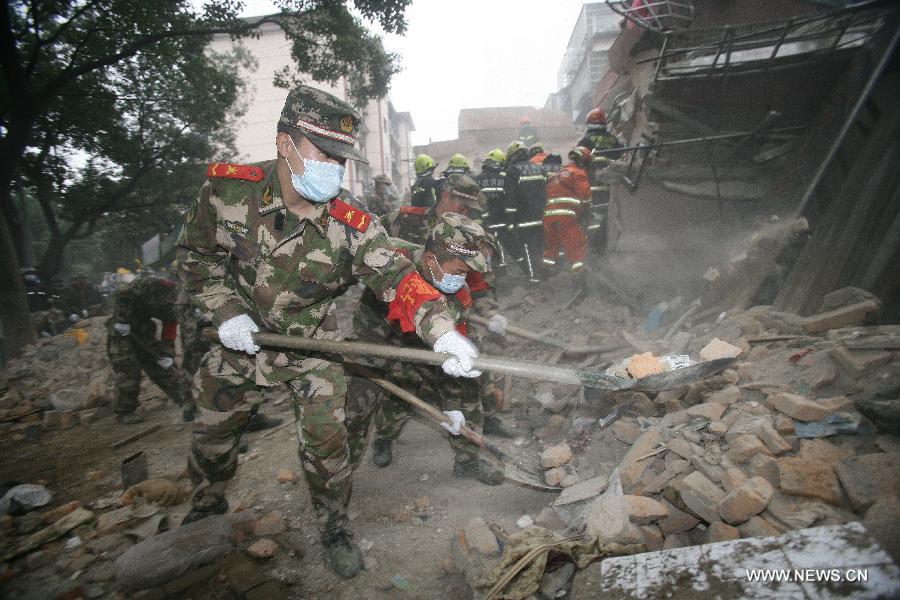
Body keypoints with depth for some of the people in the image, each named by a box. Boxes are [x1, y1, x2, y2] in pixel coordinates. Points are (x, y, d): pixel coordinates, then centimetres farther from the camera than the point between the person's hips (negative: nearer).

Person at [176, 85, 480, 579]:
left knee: (325, 442, -2)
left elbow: (396, 277, -34)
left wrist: (442, 331, -51)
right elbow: (197, 255, -5)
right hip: (239, 334, 3)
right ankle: (207, 504, 52)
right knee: (212, 428, 19)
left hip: (312, 344, -2)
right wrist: (227, 312, -16)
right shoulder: (228, 188, -19)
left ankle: (335, 528, 28)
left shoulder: (351, 222, -25)